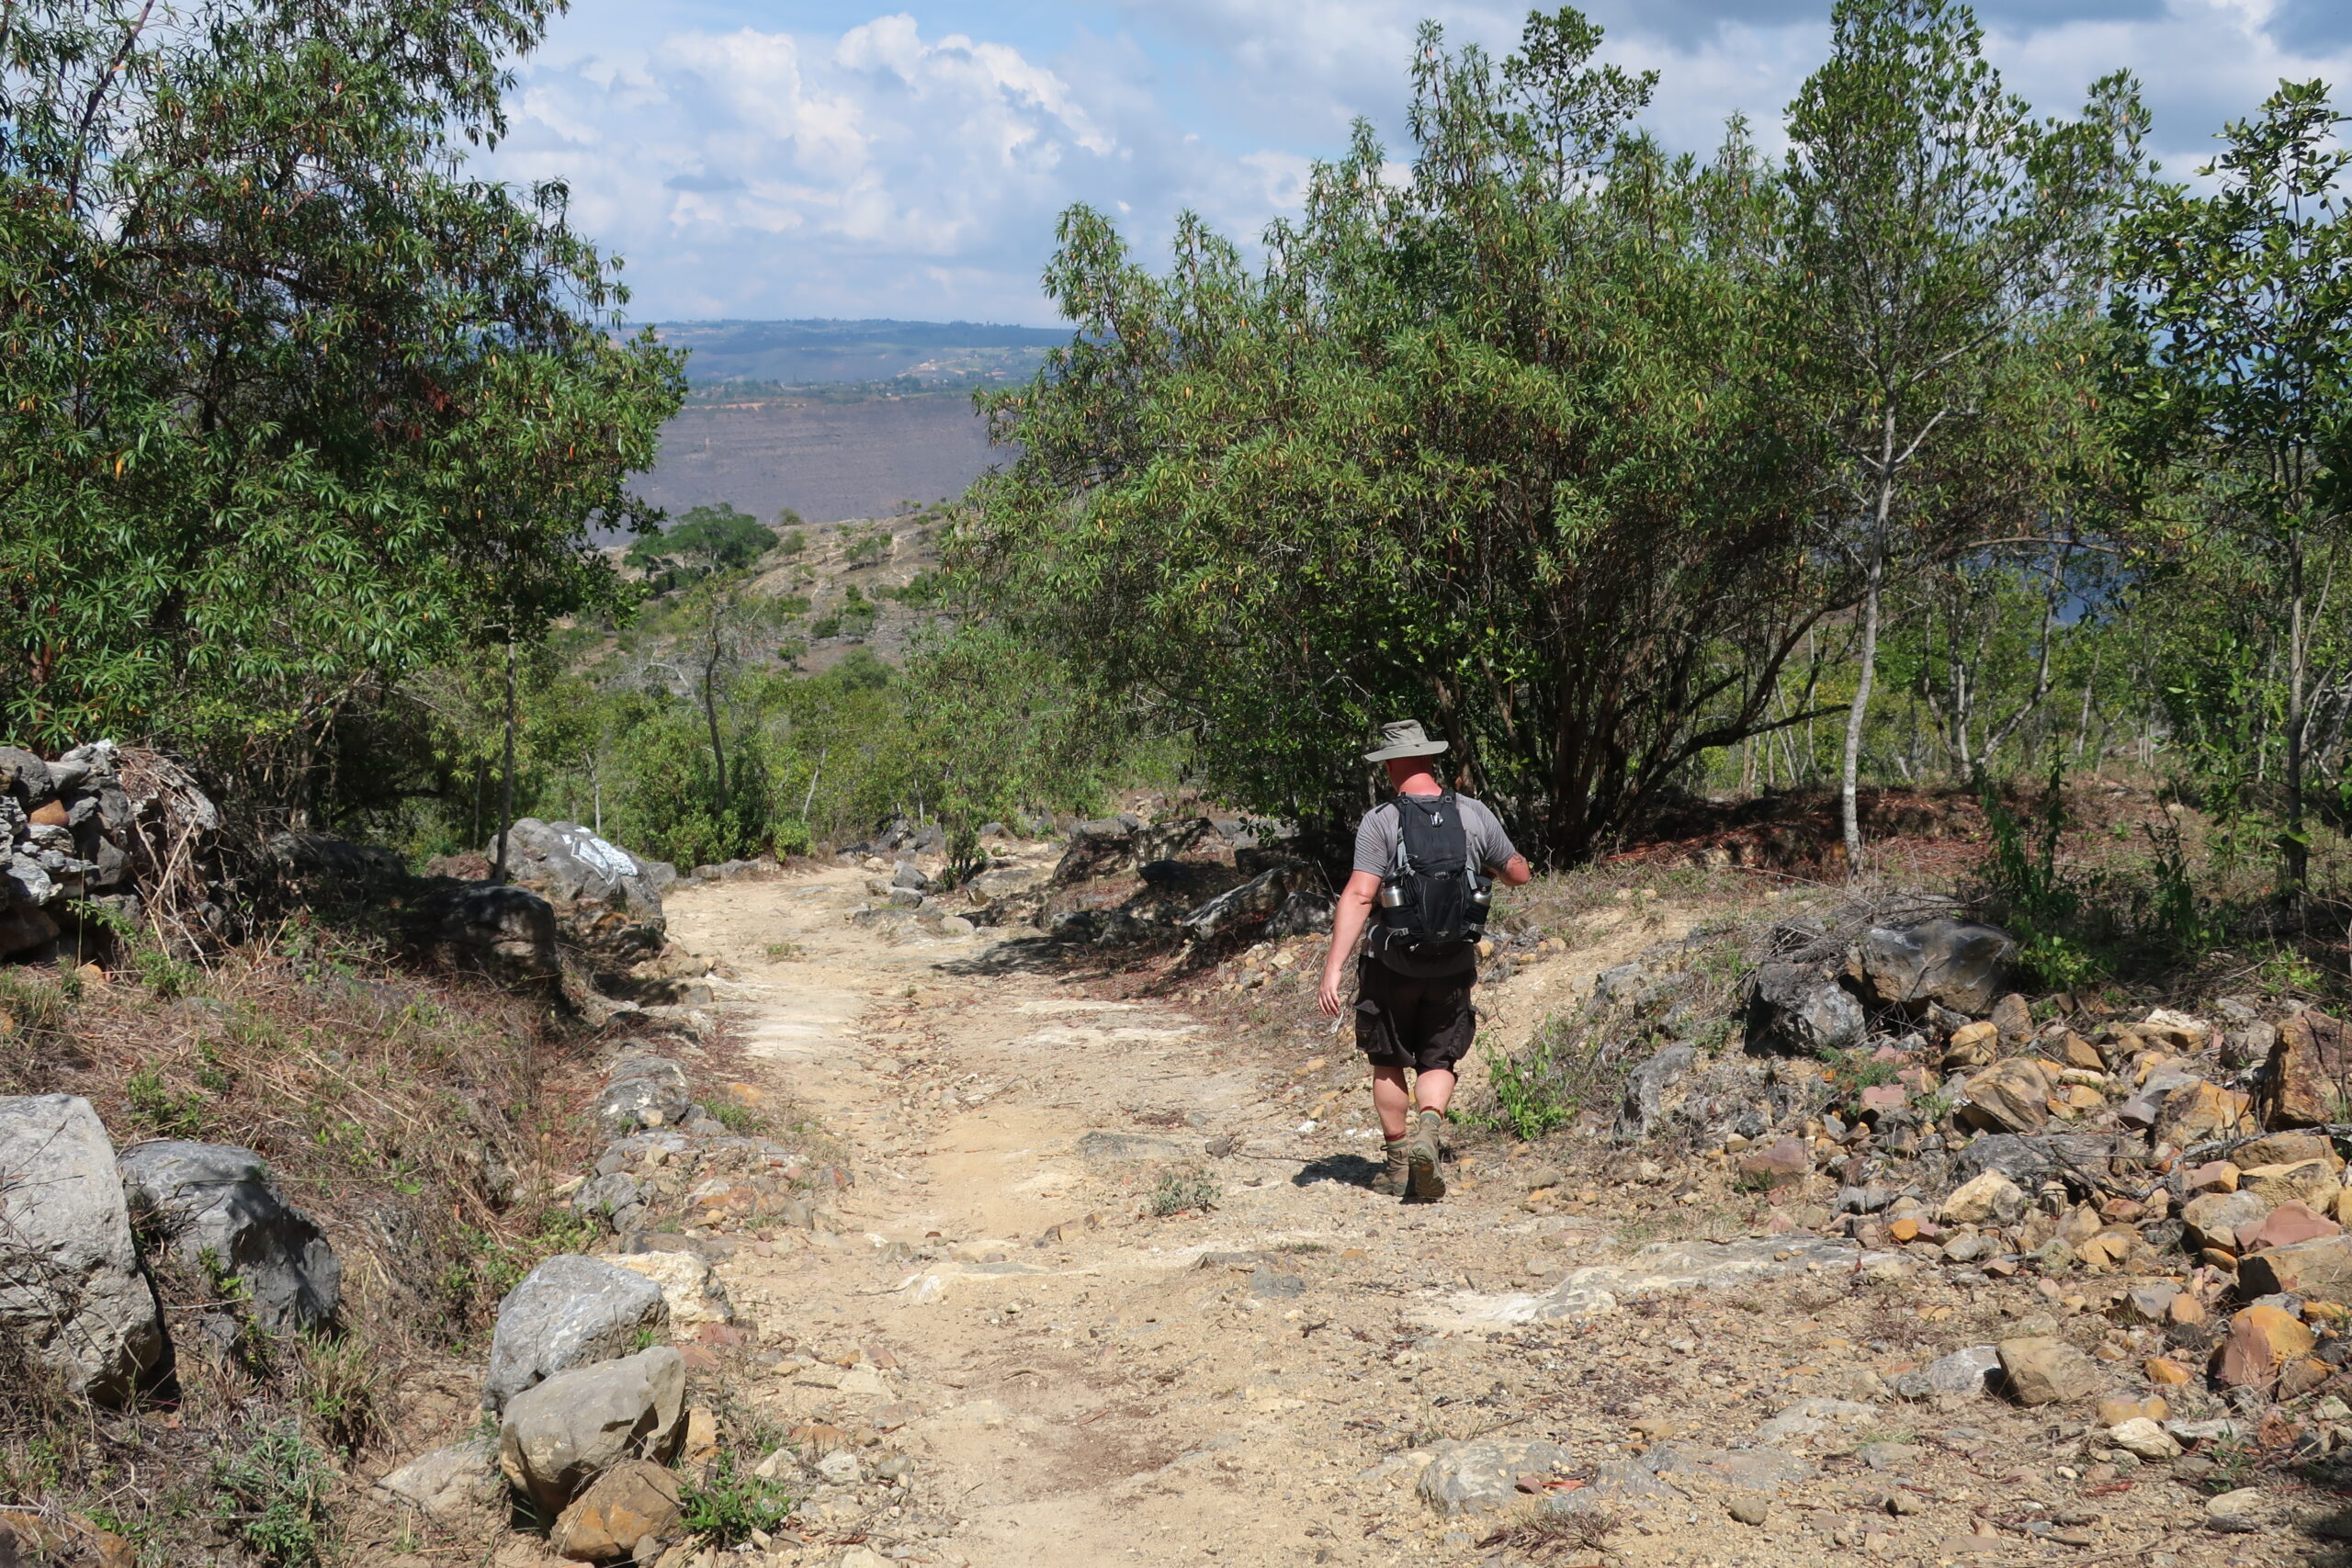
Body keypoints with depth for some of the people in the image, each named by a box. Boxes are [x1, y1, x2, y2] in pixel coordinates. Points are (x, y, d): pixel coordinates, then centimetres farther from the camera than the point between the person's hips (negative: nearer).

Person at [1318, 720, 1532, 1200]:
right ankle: (1427, 1128, -14)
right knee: (1439, 1061, 13)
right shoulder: (1474, 815, -2)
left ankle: (1397, 1164, 19)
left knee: (1389, 1064, 15)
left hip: (1392, 964, -2)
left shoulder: (1380, 822, -12)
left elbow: (1359, 896, -20)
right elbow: (1519, 874, 10)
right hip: (1454, 966, 2)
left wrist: (1333, 968, -22)